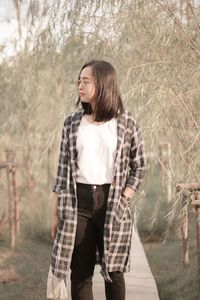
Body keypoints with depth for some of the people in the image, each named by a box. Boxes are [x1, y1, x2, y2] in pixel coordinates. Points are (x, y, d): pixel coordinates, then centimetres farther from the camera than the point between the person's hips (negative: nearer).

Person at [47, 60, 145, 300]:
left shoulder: (127, 123, 0)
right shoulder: (72, 123, 5)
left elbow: (139, 167, 6)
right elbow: (62, 171, 7)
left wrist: (122, 201, -6)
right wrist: (56, 214, 4)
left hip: (112, 204, -1)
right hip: (77, 204, 1)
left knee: (113, 270, 6)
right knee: (80, 271, 4)